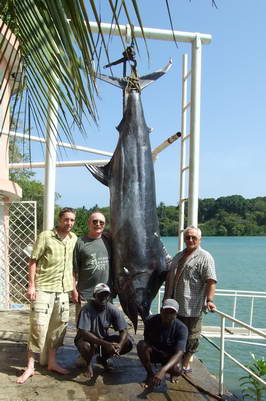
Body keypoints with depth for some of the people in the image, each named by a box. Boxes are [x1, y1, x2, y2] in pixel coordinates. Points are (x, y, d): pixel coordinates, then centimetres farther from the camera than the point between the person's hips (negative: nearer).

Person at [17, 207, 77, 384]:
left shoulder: (74, 239, 7)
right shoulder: (45, 236, -8)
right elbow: (33, 261, -6)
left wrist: (73, 287, 12)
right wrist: (31, 285, -12)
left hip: (63, 290, 5)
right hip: (43, 288, -5)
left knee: (59, 326, 12)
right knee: (39, 326, -4)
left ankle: (52, 361, 28)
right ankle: (30, 366, 11)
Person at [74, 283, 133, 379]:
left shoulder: (113, 310, -15)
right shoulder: (87, 309, -26)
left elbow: (124, 331, -16)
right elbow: (83, 332, -35)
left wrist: (119, 346, -37)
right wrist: (106, 344, -42)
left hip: (104, 339, 4)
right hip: (88, 339, -4)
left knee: (128, 343, -16)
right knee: (85, 346, -39)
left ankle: (103, 358, 12)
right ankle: (89, 364, 0)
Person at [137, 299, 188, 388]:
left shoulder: (181, 328, -25)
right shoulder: (150, 320, -20)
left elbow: (179, 353, -35)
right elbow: (146, 340, -4)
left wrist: (163, 370, -49)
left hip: (170, 356, -1)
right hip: (154, 353, 1)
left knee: (175, 370, -34)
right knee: (141, 345, -30)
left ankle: (172, 373, 5)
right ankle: (150, 373, -7)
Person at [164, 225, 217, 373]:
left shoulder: (204, 257, -8)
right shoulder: (179, 256, 15)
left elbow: (211, 281, -17)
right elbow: (169, 278, 21)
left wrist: (209, 300, -29)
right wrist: (166, 297, 18)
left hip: (192, 307, -7)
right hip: (174, 305, 7)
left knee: (190, 338, 4)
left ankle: (186, 364, 21)